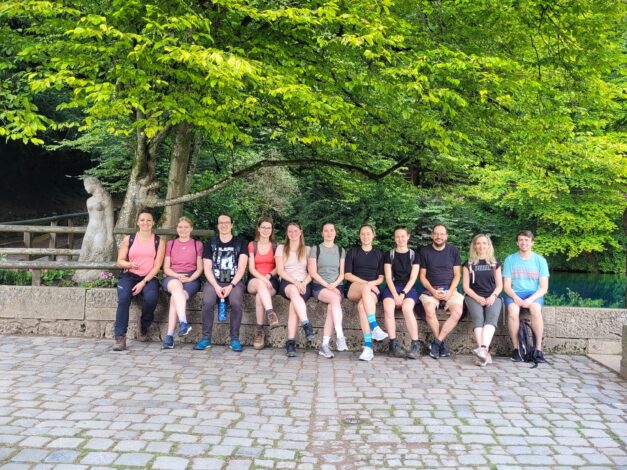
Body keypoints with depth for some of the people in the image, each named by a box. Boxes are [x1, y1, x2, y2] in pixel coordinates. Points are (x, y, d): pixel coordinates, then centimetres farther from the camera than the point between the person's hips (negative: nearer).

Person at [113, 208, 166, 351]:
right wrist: (130, 264, -15)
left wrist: (143, 282, -13)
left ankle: (143, 326, -3)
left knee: (151, 297, -33)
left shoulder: (159, 242, 8)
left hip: (149, 278, -1)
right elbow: (120, 261, 9)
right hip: (129, 276, 1)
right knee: (123, 298, -31)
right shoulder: (128, 239, 11)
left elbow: (157, 266, 0)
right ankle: (120, 337, -27)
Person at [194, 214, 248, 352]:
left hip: (234, 281, -1)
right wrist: (216, 286, -13)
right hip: (214, 281, 1)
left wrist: (231, 286, -15)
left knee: (236, 303, -31)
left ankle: (235, 339, -18)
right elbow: (207, 269, 2)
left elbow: (241, 268, -2)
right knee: (207, 302, -30)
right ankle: (206, 337, -16)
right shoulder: (210, 243, 10)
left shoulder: (240, 243, 7)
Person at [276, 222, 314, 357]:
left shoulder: (307, 249, 16)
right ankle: (307, 325, -49)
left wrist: (304, 283, -12)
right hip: (286, 282, 0)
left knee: (294, 303, -32)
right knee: (294, 291, -38)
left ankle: (291, 341, -35)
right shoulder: (281, 248, 13)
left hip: (304, 284, 1)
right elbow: (280, 271, 2)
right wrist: (295, 282, -13)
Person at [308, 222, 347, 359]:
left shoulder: (341, 250, 15)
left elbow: (342, 273, 10)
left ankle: (325, 345, -31)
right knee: (335, 298, -35)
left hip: (337, 286, 2)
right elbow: (313, 272, -2)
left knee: (331, 306, -31)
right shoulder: (315, 249, 7)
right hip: (319, 286, -2)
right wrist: (327, 285, -12)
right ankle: (340, 337, -40)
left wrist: (334, 284, -10)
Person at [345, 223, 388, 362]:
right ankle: (375, 327, -49)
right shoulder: (353, 252, 15)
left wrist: (372, 283, -10)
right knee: (365, 288, -40)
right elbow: (347, 275, 4)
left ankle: (368, 346, -47)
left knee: (362, 305, -37)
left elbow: (381, 277, 13)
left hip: (372, 290, 0)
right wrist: (366, 283, -9)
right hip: (354, 289, 0)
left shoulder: (378, 253, 19)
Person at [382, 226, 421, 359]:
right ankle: (393, 345, -27)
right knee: (388, 308, -32)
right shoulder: (389, 255, 11)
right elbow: (388, 277, 3)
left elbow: (413, 278, 1)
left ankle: (416, 345, -27)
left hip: (409, 288, -1)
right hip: (392, 287, 1)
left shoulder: (413, 255, 10)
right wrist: (395, 294, -12)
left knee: (406, 308, -34)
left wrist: (403, 294, -13)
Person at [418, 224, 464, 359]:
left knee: (457, 312, -29)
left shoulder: (453, 251, 9)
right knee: (429, 309, -33)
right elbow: (422, 275, 6)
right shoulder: (425, 251, 7)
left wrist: (450, 292, -9)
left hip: (450, 289, 1)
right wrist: (432, 291, -10)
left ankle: (436, 343, -18)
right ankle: (441, 343, -15)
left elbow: (457, 274, 7)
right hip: (431, 289, -1)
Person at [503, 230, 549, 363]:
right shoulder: (510, 260, 5)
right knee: (513, 311, -33)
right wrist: (515, 297, -19)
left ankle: (538, 349, -26)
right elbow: (506, 286, 1)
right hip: (514, 294, 0)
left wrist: (531, 299, -18)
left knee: (536, 309, -34)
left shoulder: (540, 261, 4)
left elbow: (544, 287, 0)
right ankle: (515, 349, -21)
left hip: (534, 294, 0)